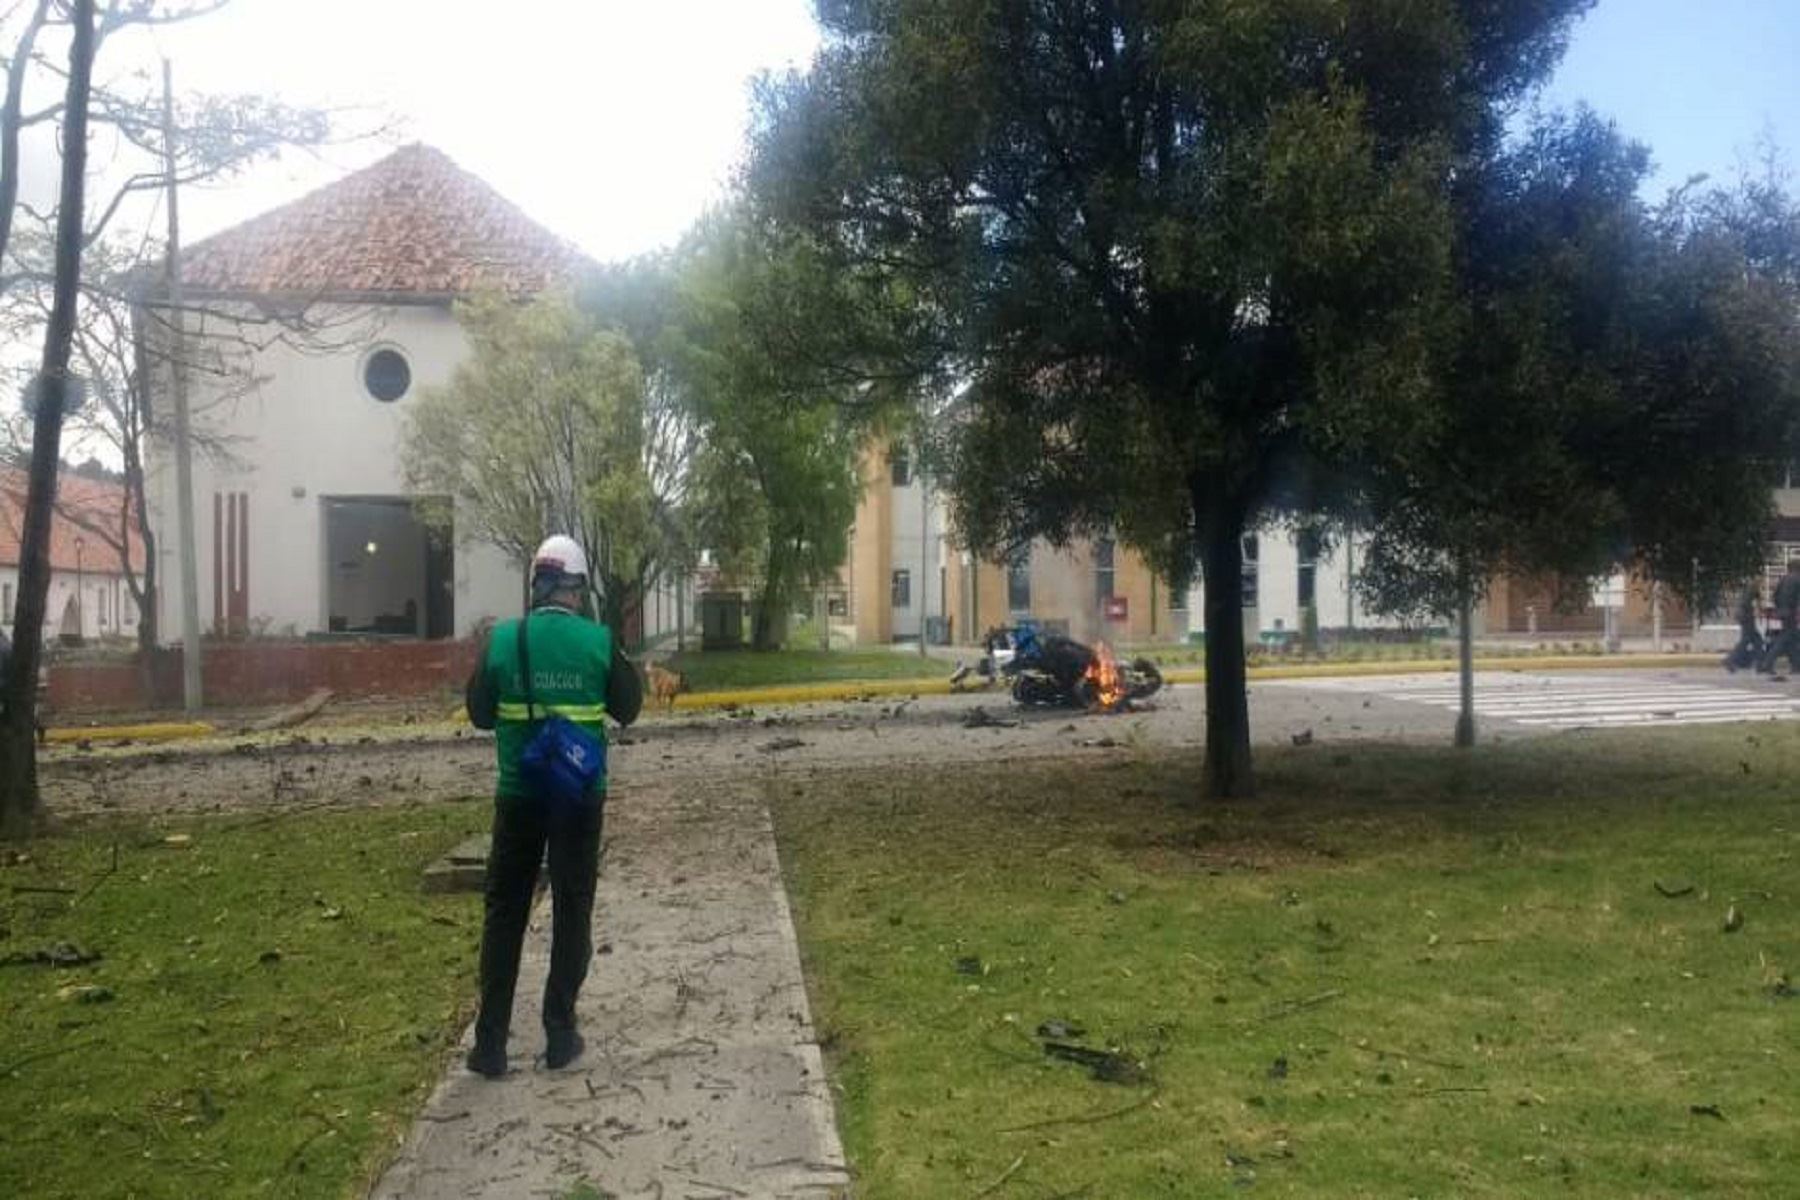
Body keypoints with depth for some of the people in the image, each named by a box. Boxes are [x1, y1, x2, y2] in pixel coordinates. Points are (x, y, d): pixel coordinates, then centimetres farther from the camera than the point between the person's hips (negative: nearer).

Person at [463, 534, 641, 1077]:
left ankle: (490, 1043, 13)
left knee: (504, 916, 11)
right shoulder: (600, 641, -9)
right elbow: (627, 710, 3)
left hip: (519, 795, 1)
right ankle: (560, 1034, 15)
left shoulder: (502, 639, -7)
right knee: (571, 914, 11)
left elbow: (479, 713, 3)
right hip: (580, 796, -1)